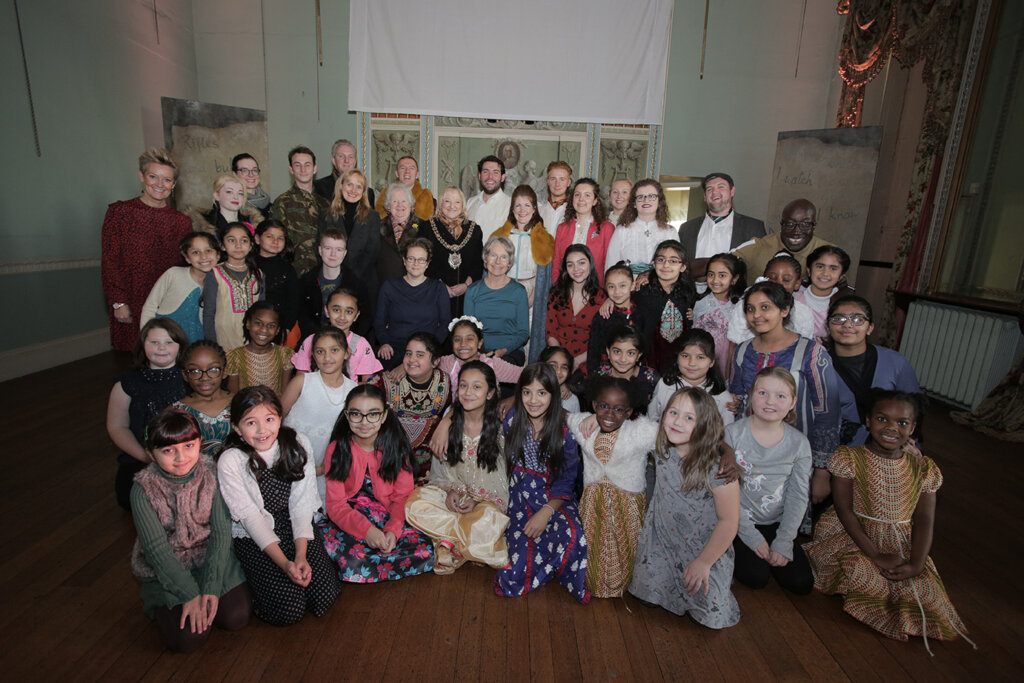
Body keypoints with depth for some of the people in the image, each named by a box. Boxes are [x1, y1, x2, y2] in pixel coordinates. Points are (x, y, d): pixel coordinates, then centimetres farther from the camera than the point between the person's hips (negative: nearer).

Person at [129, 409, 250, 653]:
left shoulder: (211, 474, -14)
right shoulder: (143, 489, -18)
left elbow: (221, 532, -12)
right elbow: (157, 550, -17)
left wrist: (211, 587, -19)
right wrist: (190, 595, -20)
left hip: (210, 557, 2)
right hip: (165, 568, -1)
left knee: (236, 618, -11)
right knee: (188, 637, -14)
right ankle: (158, 603, 15)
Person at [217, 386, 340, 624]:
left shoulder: (298, 444, -9)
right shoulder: (230, 462, -15)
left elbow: (301, 504, -9)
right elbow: (250, 516, -14)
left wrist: (301, 555, -19)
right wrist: (284, 563, -21)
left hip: (298, 529, 2)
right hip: (254, 537, -2)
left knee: (325, 596, -11)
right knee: (289, 610, -13)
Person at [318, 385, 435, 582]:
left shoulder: (396, 447, -2)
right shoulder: (336, 450, -5)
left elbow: (402, 496, 0)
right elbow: (336, 505, -7)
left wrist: (393, 530, -19)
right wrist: (366, 530, -24)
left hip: (389, 519, 2)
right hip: (348, 521, -2)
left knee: (425, 553, -22)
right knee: (353, 563, -33)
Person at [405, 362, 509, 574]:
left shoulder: (501, 427, -7)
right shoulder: (449, 420, 2)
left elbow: (507, 478, -4)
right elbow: (440, 470, 8)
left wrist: (479, 501, -16)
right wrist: (450, 491, -11)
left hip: (489, 499, -3)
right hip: (454, 495, 3)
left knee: (488, 521, -36)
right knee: (414, 504, -24)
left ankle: (449, 541, -10)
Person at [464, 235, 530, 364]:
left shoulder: (518, 291, 5)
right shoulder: (473, 290, 10)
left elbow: (523, 333, 3)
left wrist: (504, 350, -14)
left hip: (510, 352, -1)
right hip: (479, 351, 1)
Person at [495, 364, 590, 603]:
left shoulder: (565, 430, -7)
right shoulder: (511, 420, -1)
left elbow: (566, 481, -5)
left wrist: (546, 511, -18)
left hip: (553, 498, -1)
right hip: (520, 494, 1)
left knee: (573, 535, -30)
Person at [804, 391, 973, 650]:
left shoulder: (923, 468, 2)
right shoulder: (850, 459, -9)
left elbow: (924, 520, -1)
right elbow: (845, 510, -13)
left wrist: (916, 564, -15)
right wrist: (876, 556, -19)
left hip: (901, 543, 4)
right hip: (851, 536, -3)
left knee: (926, 595, -16)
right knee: (864, 577, -30)